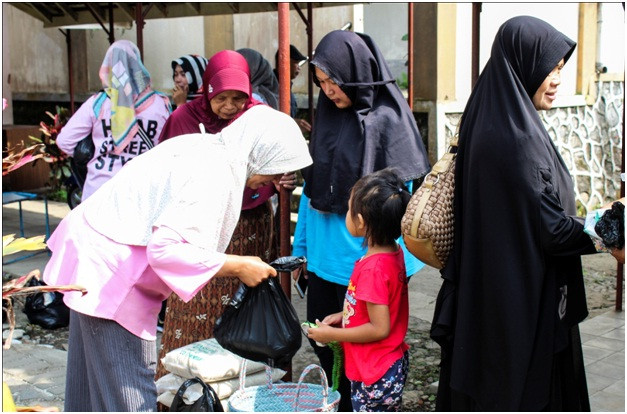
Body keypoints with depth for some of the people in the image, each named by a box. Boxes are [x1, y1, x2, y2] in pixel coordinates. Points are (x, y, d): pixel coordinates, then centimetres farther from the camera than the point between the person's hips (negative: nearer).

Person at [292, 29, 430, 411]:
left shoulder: (388, 119, -12)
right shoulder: (328, 116, 7)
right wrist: (302, 243, 12)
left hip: (363, 259, -6)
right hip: (324, 252, 7)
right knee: (321, 338, 14)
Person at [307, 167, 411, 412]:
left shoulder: (373, 268, -27)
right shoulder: (394, 253, 1)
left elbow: (379, 328, -24)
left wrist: (332, 334, -15)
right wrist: (344, 316, 8)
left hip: (376, 376, -10)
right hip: (392, 364, 10)